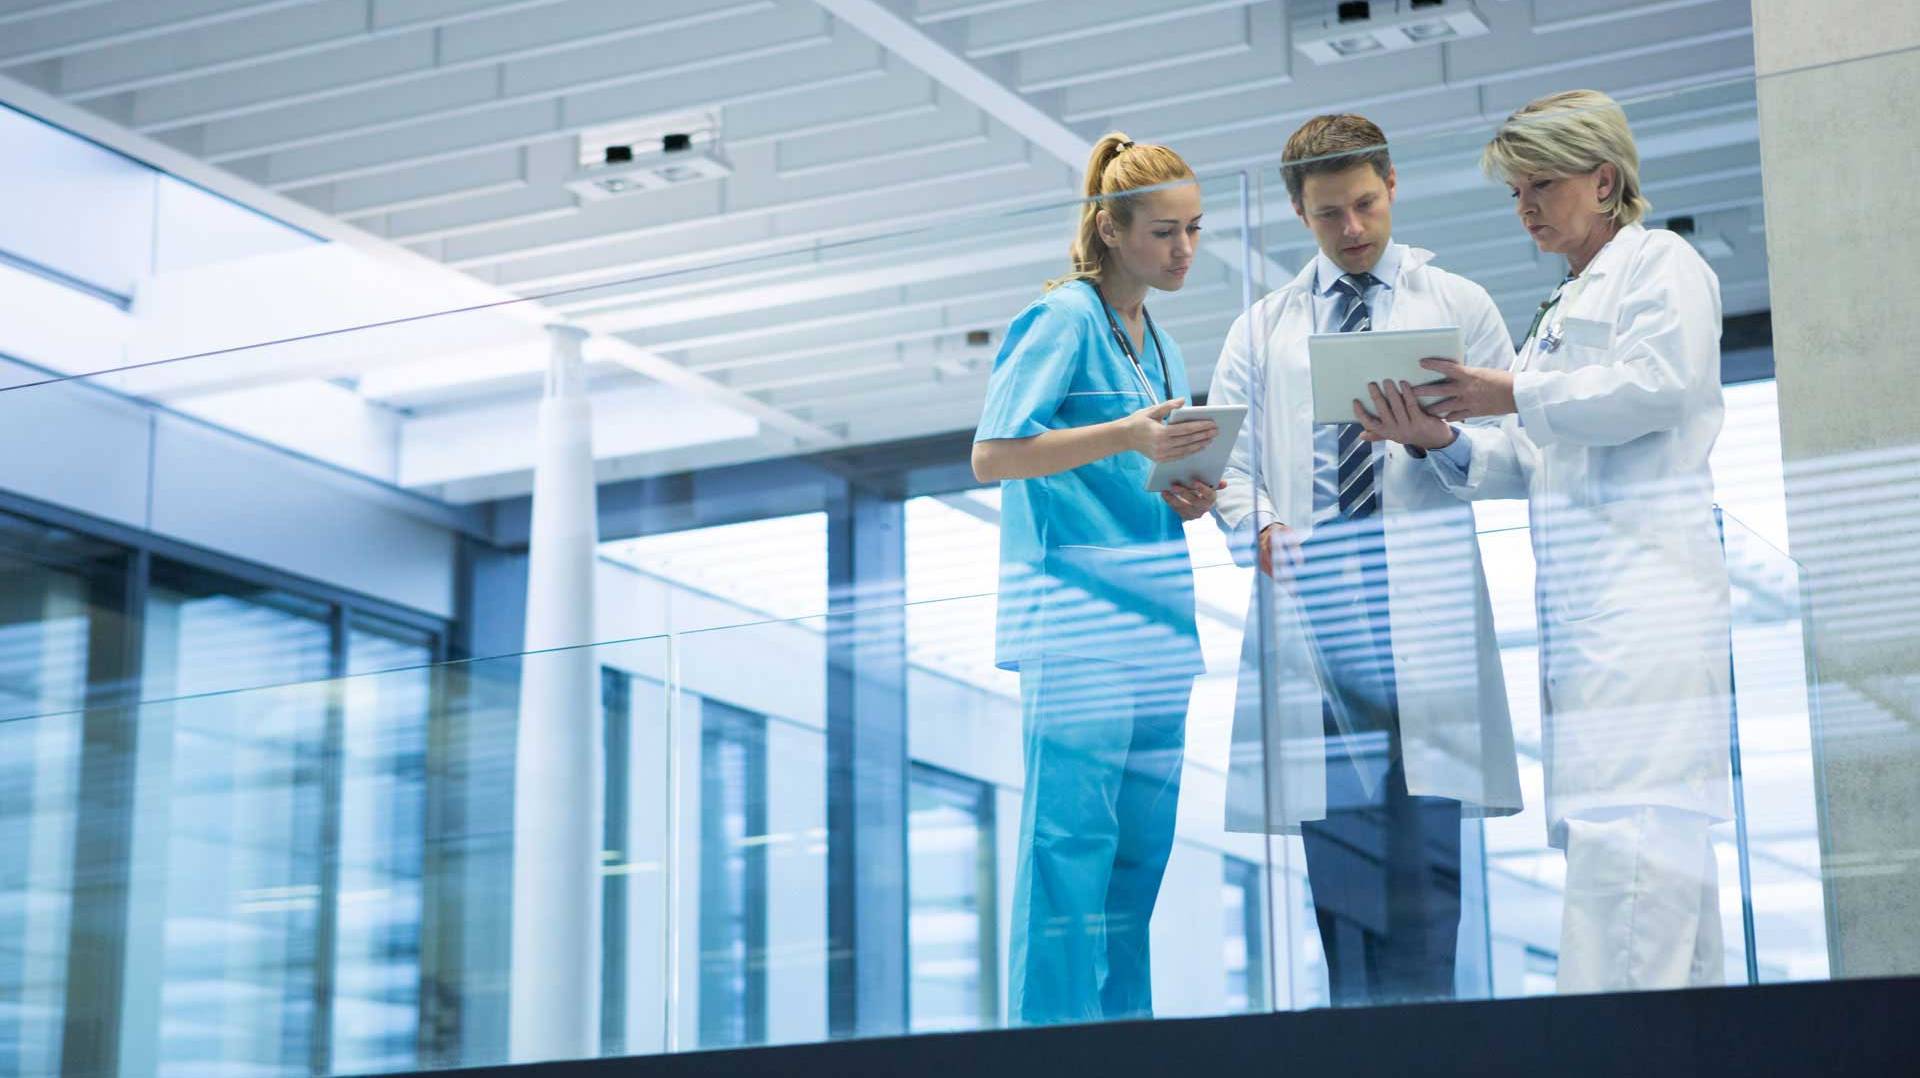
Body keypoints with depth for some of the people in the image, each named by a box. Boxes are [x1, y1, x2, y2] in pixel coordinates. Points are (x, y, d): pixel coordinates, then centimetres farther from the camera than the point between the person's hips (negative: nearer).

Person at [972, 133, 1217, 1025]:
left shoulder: (1157, 341, 19)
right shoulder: (1062, 319, -5)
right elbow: (992, 455, -14)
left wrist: (1182, 495, 5)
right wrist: (1125, 438, -23)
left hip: (1155, 621, 8)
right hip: (1079, 619, -8)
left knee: (1141, 849, 8)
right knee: (1071, 838, -10)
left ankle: (1121, 1035, 14)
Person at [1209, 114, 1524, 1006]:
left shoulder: (1455, 305, 13)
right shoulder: (1264, 328, 19)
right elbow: (1225, 455, 12)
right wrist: (1259, 530, -8)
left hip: (1421, 606, -2)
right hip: (1312, 603, 2)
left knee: (1426, 842, -8)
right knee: (1337, 841, -1)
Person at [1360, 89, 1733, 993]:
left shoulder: (1660, 262, 6)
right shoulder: (1560, 311, 30)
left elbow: (1660, 382, -12)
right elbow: (1531, 466, 24)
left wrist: (1515, 394, -9)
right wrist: (1444, 441, 6)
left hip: (1647, 581, -9)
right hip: (1583, 605, 9)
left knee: (1622, 824, -17)